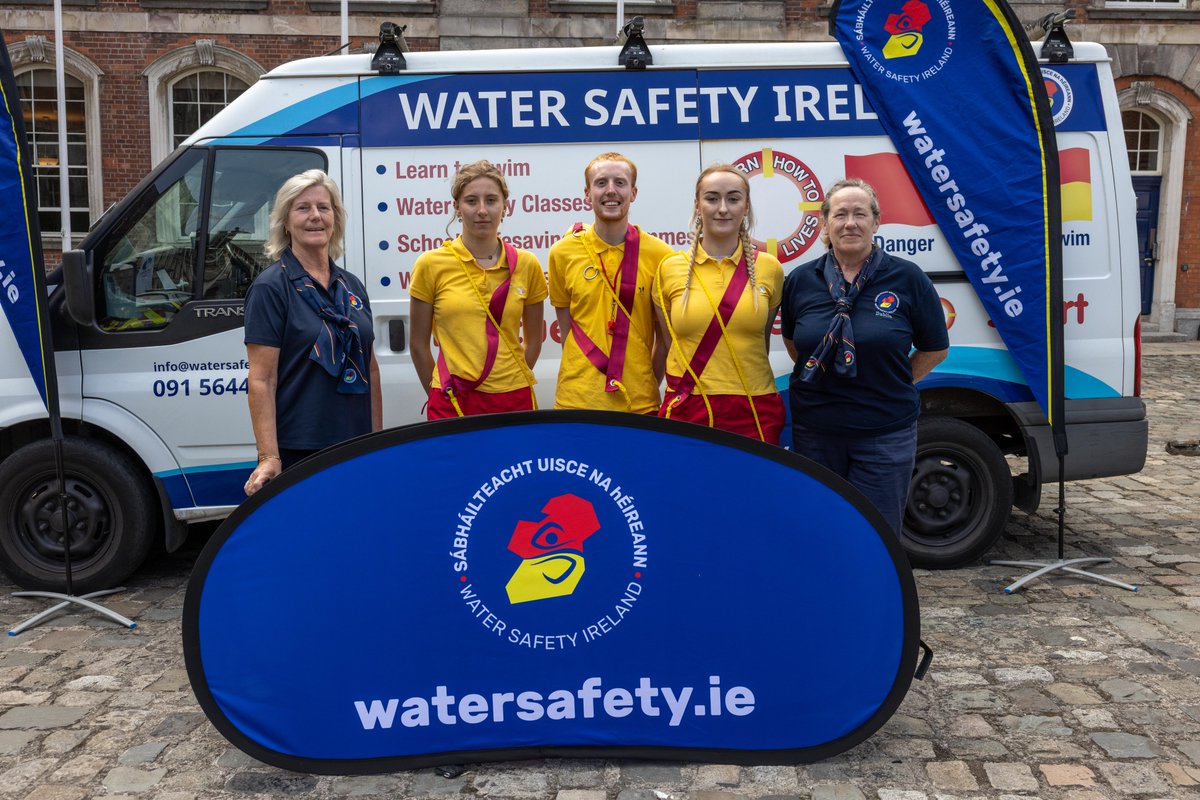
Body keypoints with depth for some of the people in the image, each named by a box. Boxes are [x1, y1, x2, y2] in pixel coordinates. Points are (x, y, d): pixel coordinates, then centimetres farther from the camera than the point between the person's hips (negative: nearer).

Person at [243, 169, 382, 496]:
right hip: (296, 452, -5)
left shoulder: (352, 286, 11)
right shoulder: (270, 287, -6)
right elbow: (261, 380, -11)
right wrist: (269, 458, -18)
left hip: (356, 448, 6)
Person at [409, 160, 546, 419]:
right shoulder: (431, 265, -3)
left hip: (513, 400, 2)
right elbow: (419, 344, 2)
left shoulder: (526, 265, 2)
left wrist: (511, 379, 6)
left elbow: (533, 340, 10)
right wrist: (438, 396, 5)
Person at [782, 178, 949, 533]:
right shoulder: (801, 280, 1)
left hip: (885, 433, -2)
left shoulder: (907, 278, -4)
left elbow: (935, 349, 5)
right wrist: (819, 378, 8)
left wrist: (892, 384, 1)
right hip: (814, 431, 2)